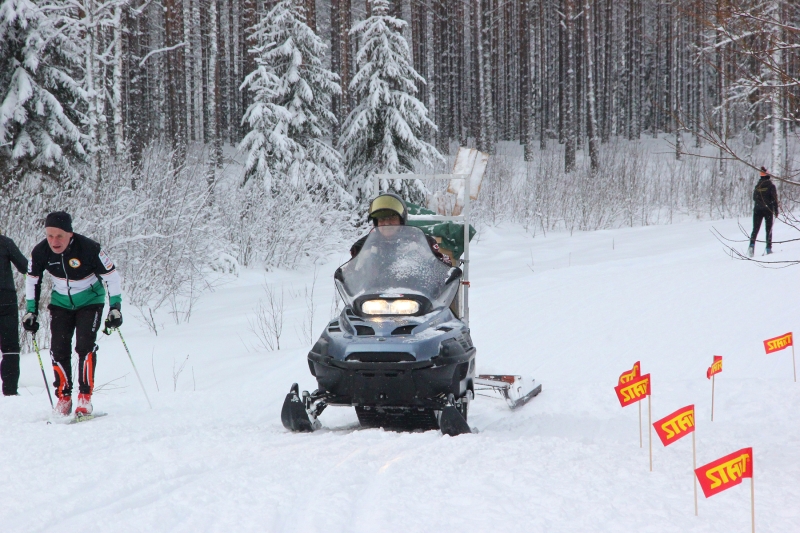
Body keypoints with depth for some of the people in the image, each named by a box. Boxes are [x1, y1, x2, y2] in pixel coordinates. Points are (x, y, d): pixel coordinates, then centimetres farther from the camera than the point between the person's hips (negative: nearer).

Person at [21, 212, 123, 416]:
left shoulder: (88, 248, -28)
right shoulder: (40, 252, -18)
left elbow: (112, 276, -14)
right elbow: (32, 280, 2)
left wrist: (115, 307, -14)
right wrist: (31, 311, 2)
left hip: (90, 301, -3)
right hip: (61, 302, 3)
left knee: (85, 346, -17)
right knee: (58, 349, -7)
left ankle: (85, 398, -12)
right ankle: (63, 398, 4)